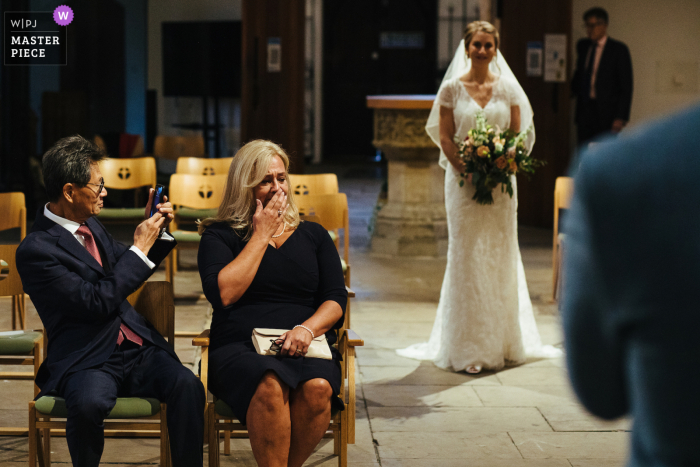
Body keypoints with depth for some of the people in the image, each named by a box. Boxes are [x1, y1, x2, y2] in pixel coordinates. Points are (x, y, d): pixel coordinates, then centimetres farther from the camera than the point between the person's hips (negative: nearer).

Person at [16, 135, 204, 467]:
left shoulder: (88, 224, 13)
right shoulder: (35, 250, -11)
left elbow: (125, 276, 28)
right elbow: (97, 302, -17)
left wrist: (153, 230, 11)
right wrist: (140, 248, -10)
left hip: (136, 348, 6)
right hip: (86, 361, -6)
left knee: (187, 385, -23)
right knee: (88, 402, -37)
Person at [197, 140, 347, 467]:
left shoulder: (313, 235, 21)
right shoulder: (219, 236, 13)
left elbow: (336, 299, 12)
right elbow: (223, 294, -6)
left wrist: (307, 329, -11)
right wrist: (262, 235, 1)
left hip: (305, 349, 2)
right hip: (239, 348, -2)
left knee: (317, 388, -34)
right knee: (270, 386, -38)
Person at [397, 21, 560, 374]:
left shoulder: (508, 88, 6)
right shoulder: (452, 88, 1)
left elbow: (518, 135, 7)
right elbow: (445, 138, -1)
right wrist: (467, 172, -12)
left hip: (500, 182, 2)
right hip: (463, 180, -2)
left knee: (500, 256, 5)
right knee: (466, 256, -2)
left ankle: (503, 342, 16)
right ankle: (467, 348, 2)